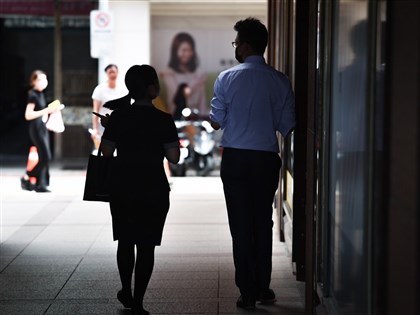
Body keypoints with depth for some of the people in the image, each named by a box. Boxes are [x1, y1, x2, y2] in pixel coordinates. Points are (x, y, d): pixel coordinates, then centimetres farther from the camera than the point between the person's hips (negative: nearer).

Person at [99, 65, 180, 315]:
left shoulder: (119, 116, -4)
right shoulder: (163, 120, -10)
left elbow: (106, 152, -3)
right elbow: (174, 157, -8)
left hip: (123, 189, 3)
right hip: (154, 191, -3)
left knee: (125, 242, 20)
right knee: (146, 246, 4)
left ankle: (126, 292, 33)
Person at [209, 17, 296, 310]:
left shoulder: (227, 78, -7)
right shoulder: (281, 81, -3)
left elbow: (217, 121, -2)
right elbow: (287, 126, 0)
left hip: (235, 159, -2)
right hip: (267, 159, 2)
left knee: (241, 226, 4)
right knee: (263, 224, 15)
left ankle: (248, 293, 5)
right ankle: (263, 288, 19)